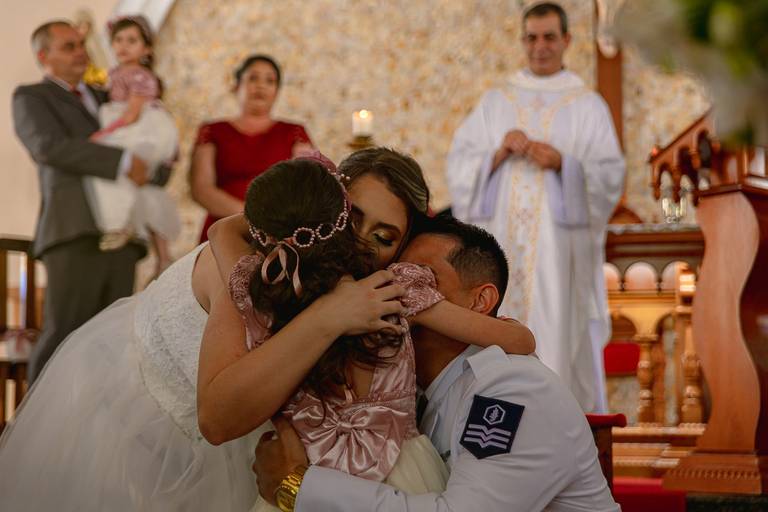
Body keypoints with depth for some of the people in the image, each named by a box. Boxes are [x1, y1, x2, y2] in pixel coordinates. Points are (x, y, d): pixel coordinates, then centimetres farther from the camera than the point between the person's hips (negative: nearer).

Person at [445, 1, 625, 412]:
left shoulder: (589, 106, 6)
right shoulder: (494, 103, 13)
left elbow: (610, 178, -2)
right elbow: (458, 165, 5)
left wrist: (562, 163, -17)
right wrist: (499, 154, -12)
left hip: (559, 245, -2)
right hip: (503, 245, 2)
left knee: (559, 341, -5)